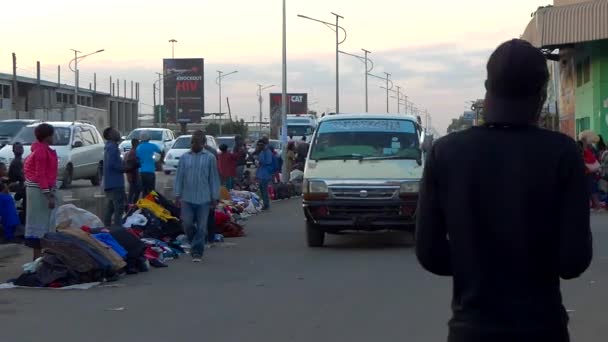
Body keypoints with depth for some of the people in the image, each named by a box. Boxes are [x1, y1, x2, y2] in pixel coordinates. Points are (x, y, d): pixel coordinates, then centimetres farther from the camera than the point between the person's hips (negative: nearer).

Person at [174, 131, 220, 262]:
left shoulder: (210, 158, 0)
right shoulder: (184, 157, 4)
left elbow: (214, 178, 2)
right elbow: (179, 177, 7)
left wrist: (215, 197, 0)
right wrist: (177, 195, 3)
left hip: (204, 199, -2)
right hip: (187, 198, 2)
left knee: (201, 227, -1)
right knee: (187, 224, 0)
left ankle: (197, 252, 6)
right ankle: (196, 244, 26)